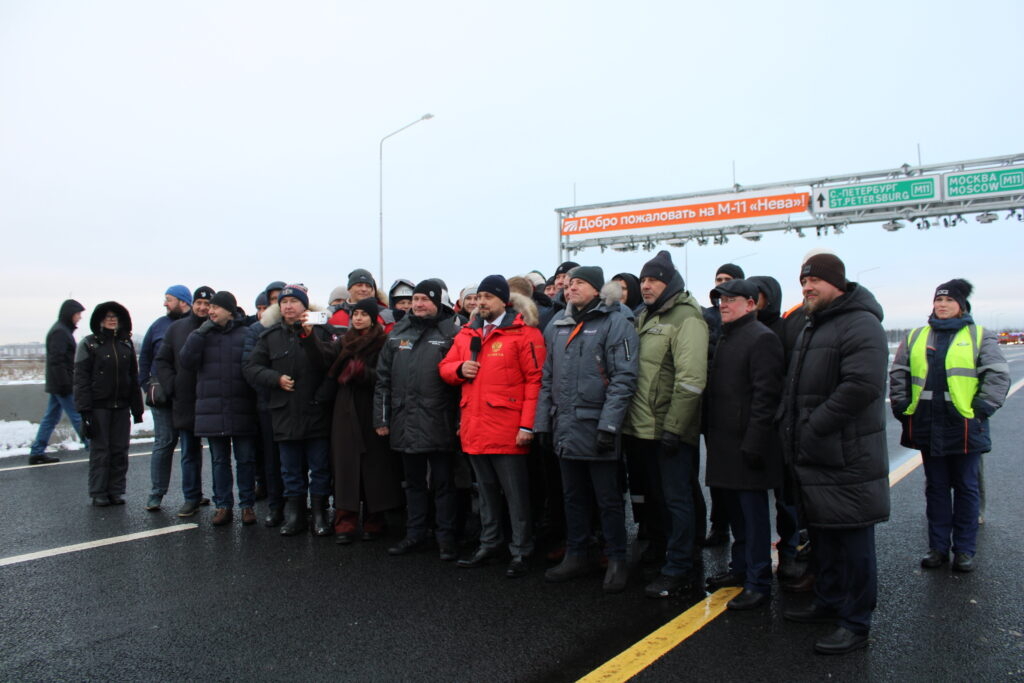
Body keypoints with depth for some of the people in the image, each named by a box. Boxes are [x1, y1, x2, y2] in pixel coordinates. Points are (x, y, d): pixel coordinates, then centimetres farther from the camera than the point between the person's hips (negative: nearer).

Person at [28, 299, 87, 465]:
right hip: (62, 384, -10)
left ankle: (36, 452, 16)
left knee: (51, 417, 12)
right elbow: (56, 360, -21)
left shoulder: (63, 330, 16)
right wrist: (65, 385, -22)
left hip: (57, 384, 10)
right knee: (78, 416, -4)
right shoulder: (60, 332, -15)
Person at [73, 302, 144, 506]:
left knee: (120, 450, 5)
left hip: (121, 407, 4)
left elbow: (134, 376, 14)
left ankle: (116, 491, 14)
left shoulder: (126, 344, 11)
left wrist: (137, 408, 10)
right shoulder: (89, 344, -1)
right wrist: (84, 410, -13)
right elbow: (81, 379, -5)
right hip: (98, 407, -3)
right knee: (100, 450, 1)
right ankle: (98, 493, 10)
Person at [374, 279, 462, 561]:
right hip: (405, 422, 5)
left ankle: (446, 538, 17)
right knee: (414, 482, 16)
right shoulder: (397, 334, 10)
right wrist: (381, 417, 7)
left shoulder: (451, 333, -5)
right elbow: (383, 379, 12)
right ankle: (415, 535, 28)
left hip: (438, 423, -5)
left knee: (442, 483, 6)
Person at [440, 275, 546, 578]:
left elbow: (535, 380, -12)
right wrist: (459, 369, -5)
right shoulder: (467, 334, 13)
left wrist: (527, 425, -16)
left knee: (515, 494, 4)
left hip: (507, 431, -6)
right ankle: (488, 545, 32)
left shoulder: (524, 333, -7)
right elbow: (446, 367, 19)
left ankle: (521, 552, 16)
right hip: (474, 429, 6)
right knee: (486, 492, 19)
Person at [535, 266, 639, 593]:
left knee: (608, 499, 5)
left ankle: (616, 561, 19)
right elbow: (547, 376, 15)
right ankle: (575, 556, 31)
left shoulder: (616, 323, -9)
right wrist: (542, 421, 11)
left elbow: (624, 378, -15)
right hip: (565, 428, 7)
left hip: (596, 429, -6)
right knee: (573, 496, 17)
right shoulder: (558, 324, 12)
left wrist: (609, 425, -20)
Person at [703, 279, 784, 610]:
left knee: (753, 513, -2)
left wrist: (754, 443, -22)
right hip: (724, 442, 9)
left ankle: (758, 585, 7)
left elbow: (765, 395, -19)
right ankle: (741, 568, 31)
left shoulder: (761, 338, -13)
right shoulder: (725, 337, 17)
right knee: (735, 510, 18)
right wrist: (710, 431, 16)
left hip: (747, 443, -9)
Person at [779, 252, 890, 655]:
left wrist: (814, 426, -23)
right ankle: (828, 604, 33)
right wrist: (790, 422, 12)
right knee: (823, 537, 19)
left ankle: (856, 625, 11)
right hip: (814, 457, 10)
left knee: (853, 543, 0)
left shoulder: (860, 325, -15)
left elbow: (861, 386, -27)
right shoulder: (813, 327, 18)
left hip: (847, 460, -10)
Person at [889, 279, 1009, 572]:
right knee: (936, 488, 10)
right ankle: (938, 547, 19)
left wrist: (981, 409, -12)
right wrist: (902, 409, 3)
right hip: (928, 427, 3)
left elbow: (997, 375, -4)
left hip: (965, 427, -3)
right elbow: (898, 375, 12)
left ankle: (964, 549, 17)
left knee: (966, 488, 7)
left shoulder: (980, 336, 3)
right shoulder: (916, 337, 11)